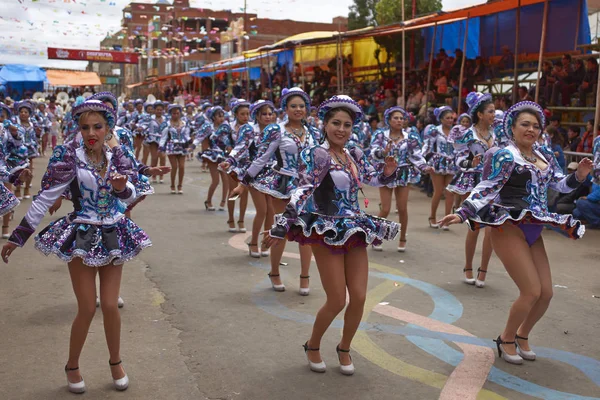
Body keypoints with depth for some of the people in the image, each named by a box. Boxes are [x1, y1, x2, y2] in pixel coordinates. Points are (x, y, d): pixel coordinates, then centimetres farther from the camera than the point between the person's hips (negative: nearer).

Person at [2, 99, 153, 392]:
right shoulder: (70, 156, -13)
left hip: (113, 235, 3)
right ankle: (72, 366, 25)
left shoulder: (116, 156, -2)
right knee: (87, 310, 1)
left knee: (110, 306, 5)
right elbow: (45, 197, -13)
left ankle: (115, 362, 27)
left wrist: (122, 187, -21)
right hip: (82, 237, -3)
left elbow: (129, 196, 3)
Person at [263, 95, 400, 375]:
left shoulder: (355, 155, 8)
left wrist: (388, 172, -2)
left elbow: (373, 179, 21)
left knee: (359, 297, 2)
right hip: (326, 233, -6)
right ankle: (312, 346, 23)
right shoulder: (317, 155, -12)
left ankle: (344, 349, 26)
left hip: (355, 231, 6)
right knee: (337, 301, -4)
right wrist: (281, 227, -23)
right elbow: (301, 192, -19)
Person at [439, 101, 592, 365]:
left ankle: (522, 336, 31)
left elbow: (560, 185, 16)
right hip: (510, 229, -7)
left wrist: (579, 175, -4)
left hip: (533, 231, 8)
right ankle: (506, 340, 12)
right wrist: (462, 214, -26)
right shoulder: (504, 156, -11)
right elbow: (485, 190, -15)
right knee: (532, 291, -11)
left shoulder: (545, 156, 11)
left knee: (546, 293, 7)